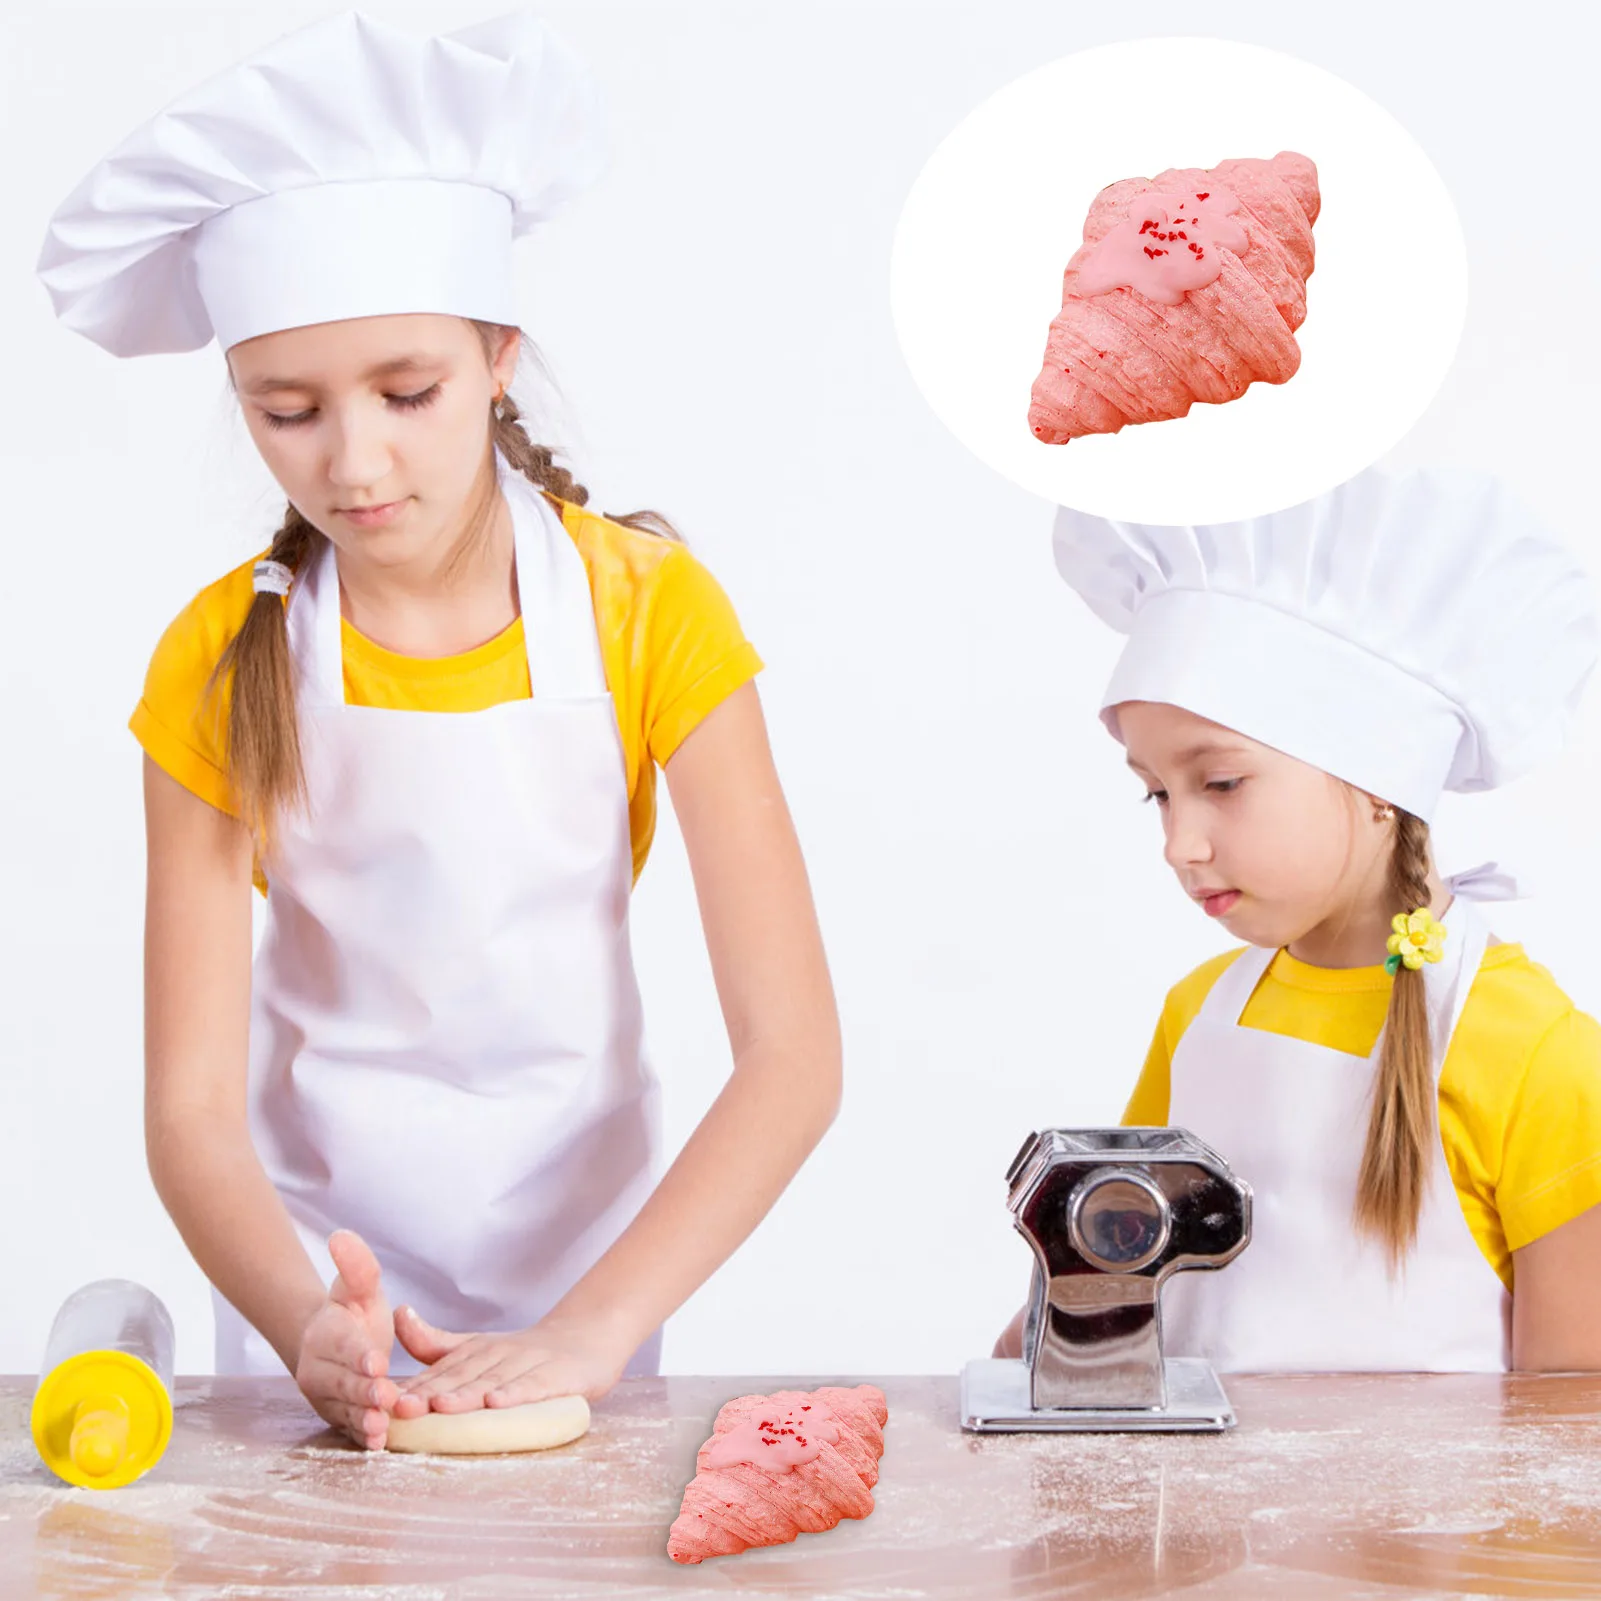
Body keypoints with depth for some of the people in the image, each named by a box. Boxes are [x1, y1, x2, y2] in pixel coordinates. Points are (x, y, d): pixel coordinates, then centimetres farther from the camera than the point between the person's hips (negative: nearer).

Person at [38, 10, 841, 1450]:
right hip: (312, 1238, 0)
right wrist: (301, 1321, -34)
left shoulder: (647, 607, -15)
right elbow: (191, 1103, -15)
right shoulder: (225, 662, -13)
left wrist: (592, 1329, -32)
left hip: (583, 1225, 0)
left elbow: (794, 1054, -20)